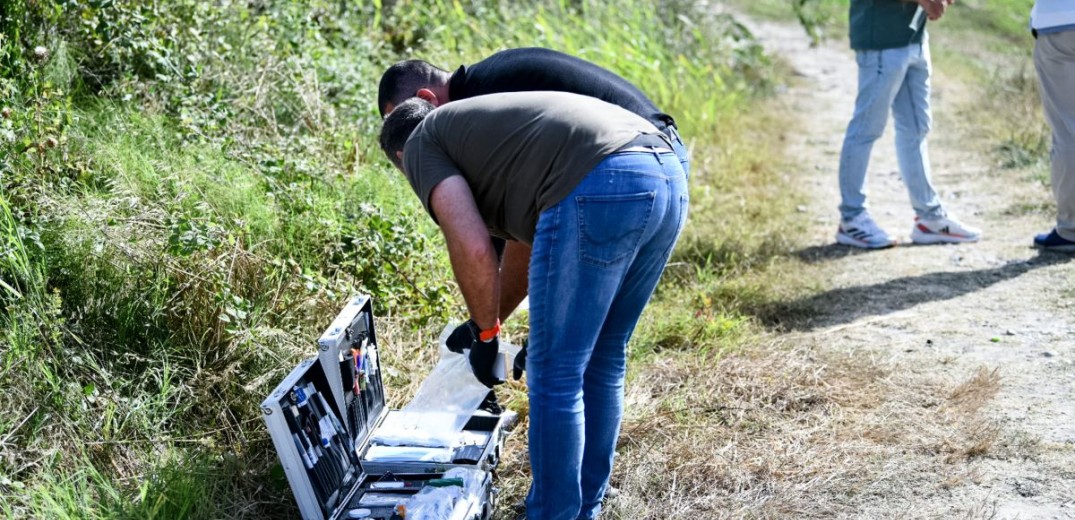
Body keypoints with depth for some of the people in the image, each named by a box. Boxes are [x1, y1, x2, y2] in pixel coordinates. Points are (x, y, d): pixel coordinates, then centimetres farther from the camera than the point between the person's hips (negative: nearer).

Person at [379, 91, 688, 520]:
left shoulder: (423, 144, 14)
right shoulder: (485, 130, 38)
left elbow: (472, 249, -2)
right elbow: (523, 240, 47)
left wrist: (485, 334, 13)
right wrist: (487, 324, 56)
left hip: (601, 189, -9)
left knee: (555, 376, 3)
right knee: (603, 362, 21)